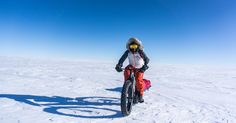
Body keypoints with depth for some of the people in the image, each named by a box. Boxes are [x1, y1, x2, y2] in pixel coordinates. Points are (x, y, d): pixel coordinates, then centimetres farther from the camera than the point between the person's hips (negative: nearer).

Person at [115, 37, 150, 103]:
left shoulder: (140, 52, -21)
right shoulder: (127, 52, -15)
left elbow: (146, 59, -31)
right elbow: (122, 59, -22)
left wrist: (145, 66, -49)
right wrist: (118, 65, -40)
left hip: (139, 68, -2)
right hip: (131, 67, 2)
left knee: (138, 80, -22)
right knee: (126, 71, -31)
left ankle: (140, 95, -1)